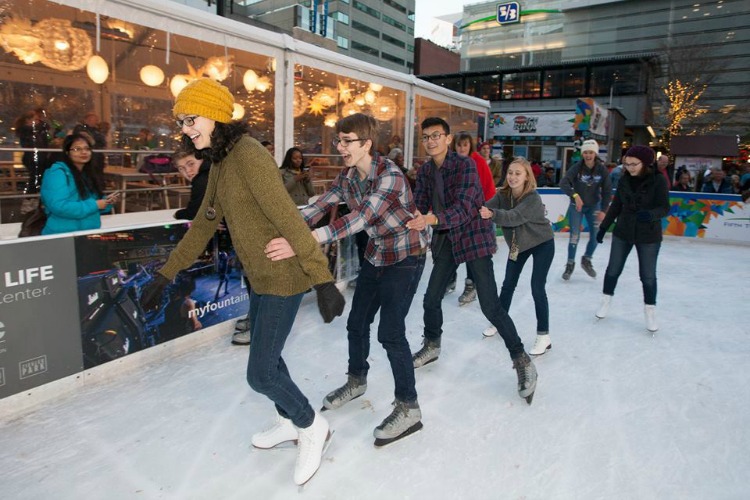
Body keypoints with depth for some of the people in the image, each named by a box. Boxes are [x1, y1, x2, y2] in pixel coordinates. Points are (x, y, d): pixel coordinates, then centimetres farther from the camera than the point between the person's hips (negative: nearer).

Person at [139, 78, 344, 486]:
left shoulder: (249, 156, -19)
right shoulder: (219, 164, 10)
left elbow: (289, 219, -27)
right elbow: (202, 227, 15)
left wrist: (322, 280, -30)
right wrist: (165, 275, 17)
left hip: (283, 278, -9)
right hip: (258, 278, 9)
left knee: (260, 373, -4)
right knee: (266, 356, 20)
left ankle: (311, 426, 22)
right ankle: (290, 423, 42)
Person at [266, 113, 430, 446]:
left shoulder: (389, 175, -27)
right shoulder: (347, 177, -3)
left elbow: (361, 217, -41)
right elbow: (319, 207, -9)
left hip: (406, 256, -7)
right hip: (376, 254, 8)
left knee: (390, 332, -11)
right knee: (357, 322, 13)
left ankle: (408, 409, 5)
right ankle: (356, 381, 37)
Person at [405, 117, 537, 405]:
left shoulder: (465, 165, -18)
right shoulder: (425, 171, 2)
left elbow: (463, 208, -29)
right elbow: (418, 207, -1)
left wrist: (430, 219, -44)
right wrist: (411, 222, -24)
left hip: (474, 237, -6)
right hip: (446, 240, 6)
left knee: (490, 305, -9)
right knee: (431, 299, 10)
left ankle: (522, 361, 8)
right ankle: (431, 346, 35)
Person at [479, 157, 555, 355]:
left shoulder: (533, 198, -30)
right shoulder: (503, 194, -13)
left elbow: (515, 217, -46)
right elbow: (487, 206, -27)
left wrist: (492, 214, -64)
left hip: (542, 244, -5)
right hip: (518, 244, 6)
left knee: (537, 288, -11)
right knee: (508, 284, 11)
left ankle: (543, 336, 2)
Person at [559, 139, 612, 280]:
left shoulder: (602, 169, -11)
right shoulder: (577, 167, -17)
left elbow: (607, 190, -8)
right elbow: (563, 184, -30)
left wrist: (603, 210, -15)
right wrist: (575, 195, -46)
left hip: (594, 206, 2)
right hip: (576, 205, -2)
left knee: (596, 235, 1)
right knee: (575, 236, -5)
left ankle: (586, 260, 26)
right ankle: (570, 265, 12)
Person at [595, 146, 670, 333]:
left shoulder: (658, 180, -13)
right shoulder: (624, 180, -2)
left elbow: (664, 208, -17)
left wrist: (650, 214, -38)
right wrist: (603, 227, 8)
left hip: (648, 236, -3)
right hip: (622, 232, 3)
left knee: (648, 275, 5)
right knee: (613, 269, 11)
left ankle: (650, 310, 22)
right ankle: (606, 300, 29)